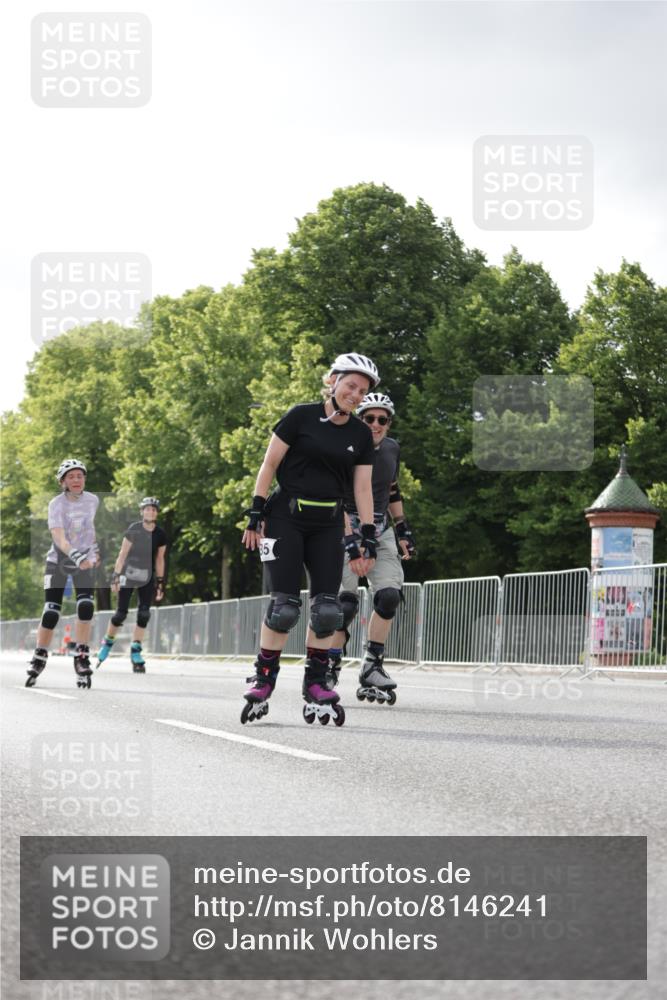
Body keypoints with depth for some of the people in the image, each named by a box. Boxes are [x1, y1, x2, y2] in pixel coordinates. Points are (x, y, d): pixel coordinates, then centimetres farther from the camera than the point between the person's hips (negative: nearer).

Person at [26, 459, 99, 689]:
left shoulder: (93, 501, -4)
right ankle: (38, 661, 12)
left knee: (86, 608, -19)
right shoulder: (56, 504, -17)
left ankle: (81, 659, -10)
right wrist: (75, 555, -49)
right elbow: (58, 537, -31)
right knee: (51, 613, -6)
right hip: (59, 560, -2)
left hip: (85, 561, 2)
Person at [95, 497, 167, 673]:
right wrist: (116, 577, -14)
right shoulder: (134, 530, -12)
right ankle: (107, 642, 20)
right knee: (121, 613, -4)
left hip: (147, 578, 3)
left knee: (144, 614, -7)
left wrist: (160, 583, 7)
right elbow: (122, 555, -10)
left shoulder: (160, 535, -1)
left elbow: (159, 560, 7)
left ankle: (135, 652, 0)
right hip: (128, 574, -3)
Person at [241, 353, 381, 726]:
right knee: (285, 604, -9)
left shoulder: (361, 434, 8)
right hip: (286, 517, -4)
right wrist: (256, 513, -8)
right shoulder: (302, 416, -5)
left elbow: (362, 487, 8)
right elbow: (270, 464, -4)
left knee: (328, 607, -4)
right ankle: (263, 679, 4)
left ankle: (316, 685, 5)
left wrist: (368, 537, 2)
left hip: (328, 526, 4)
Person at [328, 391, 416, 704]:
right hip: (347, 528, -5)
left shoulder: (392, 449, 6)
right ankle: (330, 667, -6)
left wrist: (403, 529, 16)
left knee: (390, 596, -8)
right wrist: (350, 539, -30)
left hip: (380, 531, 6)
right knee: (344, 600, -15)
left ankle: (372, 667, 0)